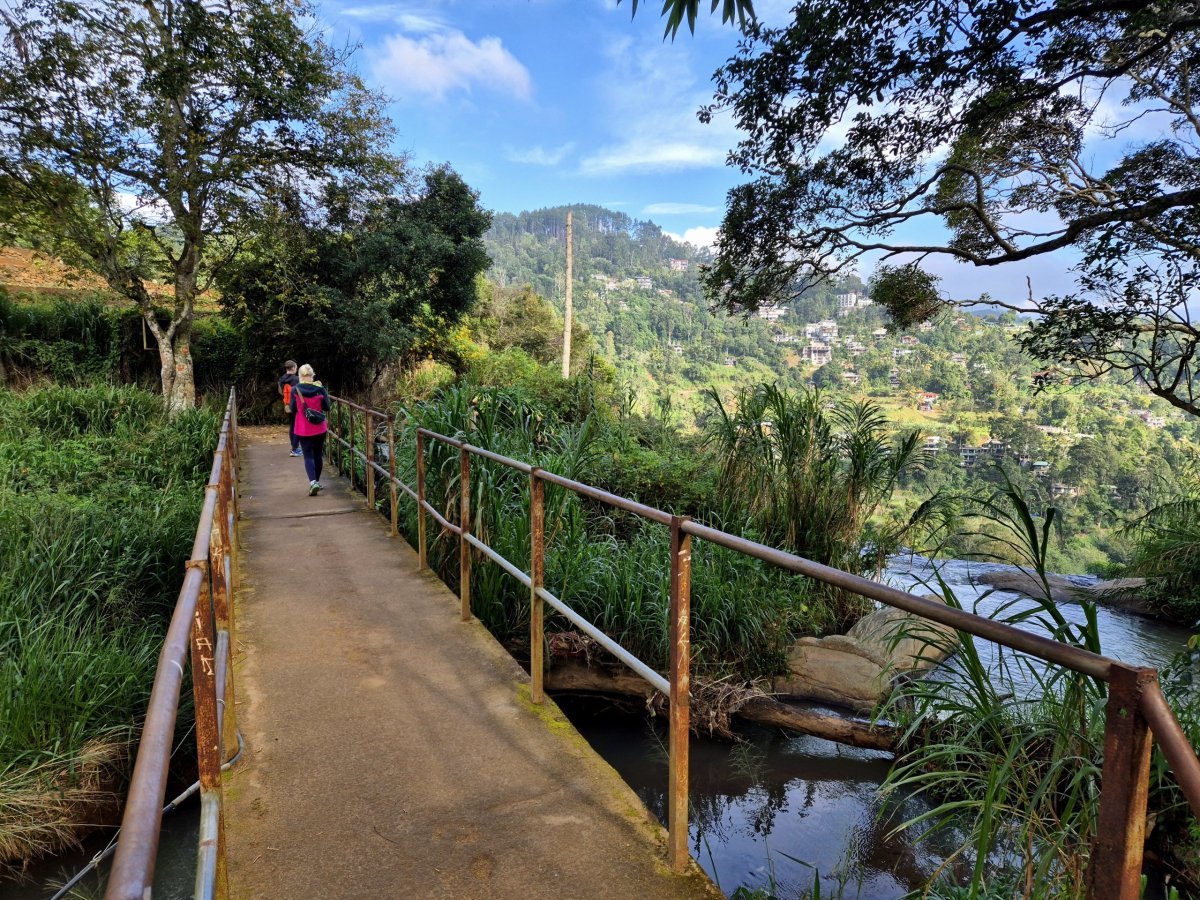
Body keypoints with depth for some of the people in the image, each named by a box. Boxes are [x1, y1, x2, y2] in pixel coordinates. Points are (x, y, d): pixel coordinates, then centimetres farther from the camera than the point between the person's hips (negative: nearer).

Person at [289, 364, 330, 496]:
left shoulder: (295, 390, -7)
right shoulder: (320, 389, -6)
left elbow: (293, 409, -2)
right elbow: (326, 408, -3)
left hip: (303, 429, -1)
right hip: (319, 428, 1)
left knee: (308, 456, 0)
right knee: (318, 455, 15)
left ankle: (313, 482, -19)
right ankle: (317, 481, 25)